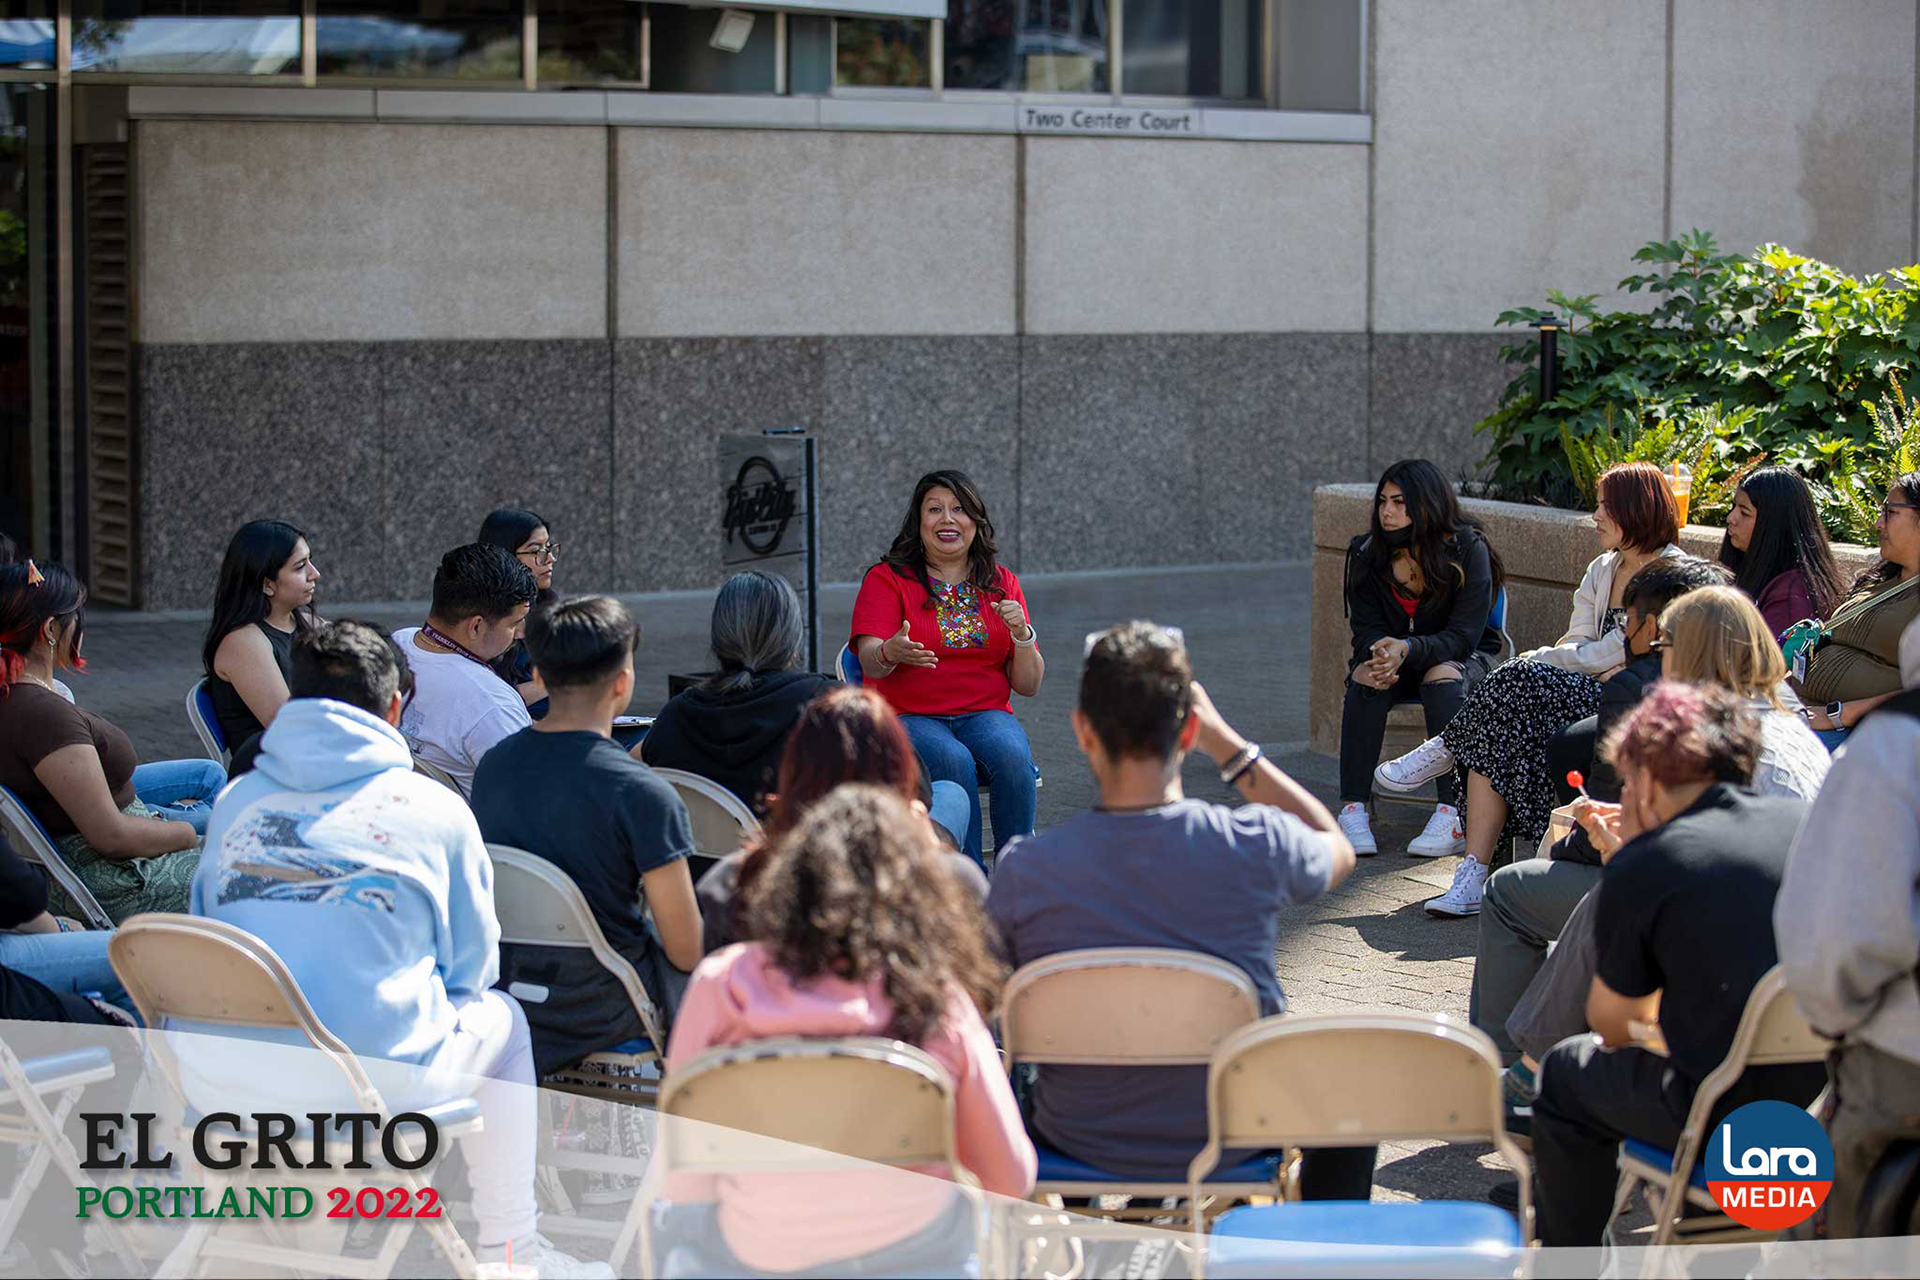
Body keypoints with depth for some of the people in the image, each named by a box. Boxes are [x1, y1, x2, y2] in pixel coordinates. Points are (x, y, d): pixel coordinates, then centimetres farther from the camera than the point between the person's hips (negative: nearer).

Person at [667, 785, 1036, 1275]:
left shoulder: (720, 986, -17)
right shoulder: (940, 1002, -17)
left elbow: (684, 1185, -11)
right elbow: (1012, 1179, -8)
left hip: (766, 1258, 0)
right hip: (913, 1250, 0)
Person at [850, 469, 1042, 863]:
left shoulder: (1002, 583, 12)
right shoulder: (887, 579, 3)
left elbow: (1028, 685, 8)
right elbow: (870, 661, -13)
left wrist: (1022, 634, -11)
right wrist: (890, 653, -37)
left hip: (985, 714, 3)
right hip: (908, 718, -2)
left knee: (1013, 756, -31)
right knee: (954, 761, -34)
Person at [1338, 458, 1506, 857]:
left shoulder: (1467, 550, -16)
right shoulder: (1366, 554, -5)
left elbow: (1463, 636, -20)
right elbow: (1366, 629, -5)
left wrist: (1407, 649, -38)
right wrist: (1380, 655, -31)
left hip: (1460, 657, -3)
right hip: (1395, 659, 3)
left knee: (1443, 678, -36)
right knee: (1365, 679, -30)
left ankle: (1452, 814, -38)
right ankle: (1352, 810, -34)